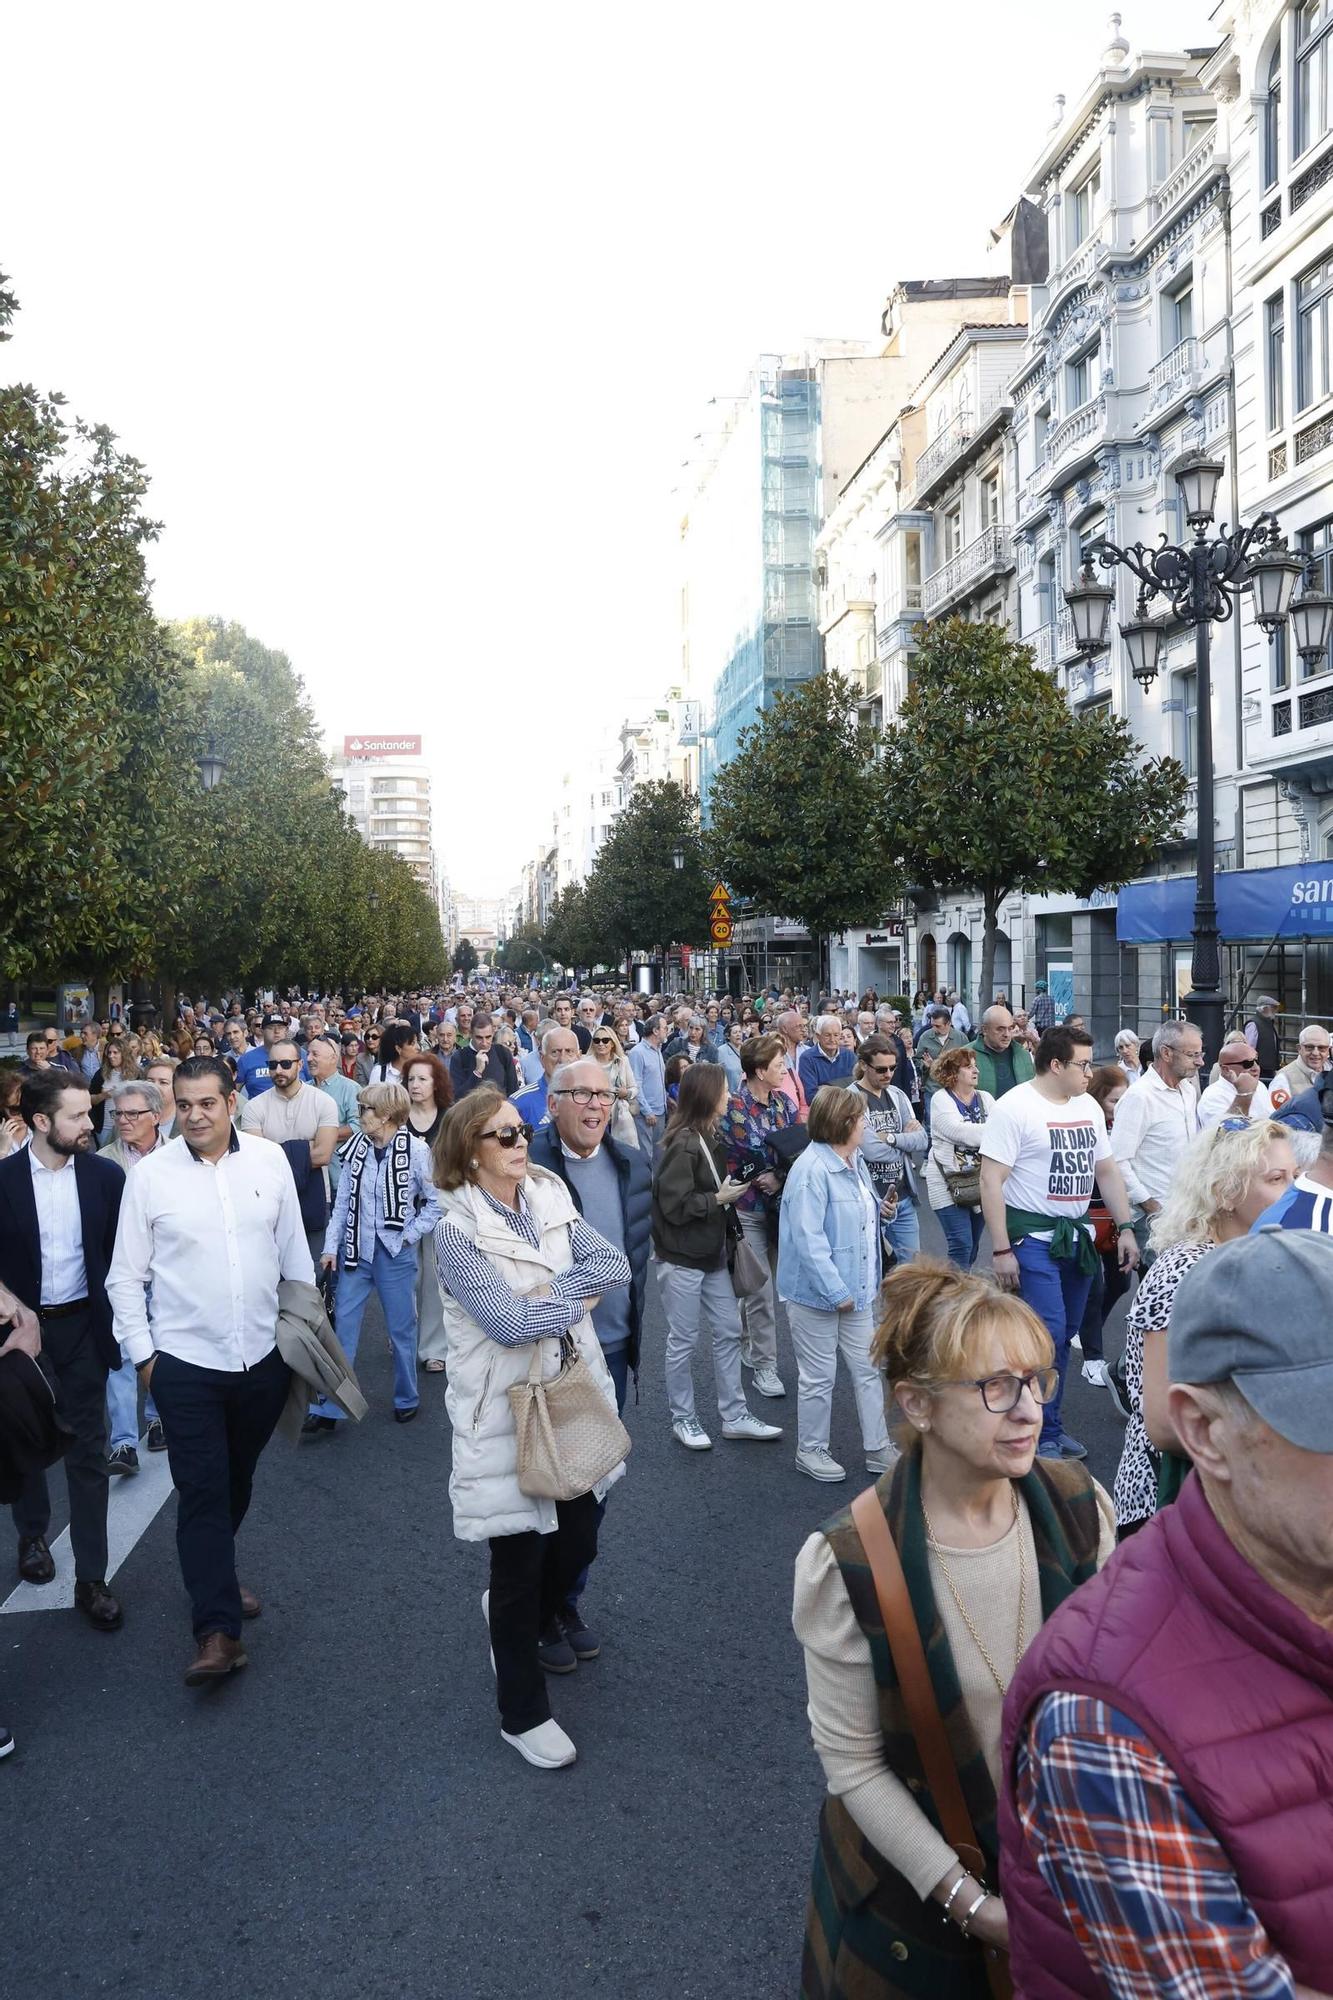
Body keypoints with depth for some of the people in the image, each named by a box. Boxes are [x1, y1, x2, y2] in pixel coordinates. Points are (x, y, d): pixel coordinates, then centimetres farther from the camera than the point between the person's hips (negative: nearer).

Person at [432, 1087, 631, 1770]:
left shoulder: (550, 1198, 2)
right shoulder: (457, 1230, -16)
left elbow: (615, 1264, -7)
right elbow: (510, 1322, -24)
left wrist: (549, 1290, -19)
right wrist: (579, 1295, -12)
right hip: (506, 1411, -6)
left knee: (578, 1541, 16)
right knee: (520, 1561, 7)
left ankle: (516, 1618, 48)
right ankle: (523, 1713, 28)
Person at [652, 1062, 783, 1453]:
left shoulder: (710, 1139, 7)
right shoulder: (682, 1144, -21)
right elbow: (674, 1205, -23)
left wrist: (733, 1189, 0)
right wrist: (718, 1199, -16)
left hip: (712, 1254, 9)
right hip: (681, 1258, -9)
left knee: (729, 1331, 12)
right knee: (684, 1340, 4)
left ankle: (734, 1415, 24)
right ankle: (682, 1420, 20)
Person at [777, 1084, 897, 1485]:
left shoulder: (854, 1162, 6)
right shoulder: (812, 1170, -23)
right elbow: (809, 1239, -26)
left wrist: (876, 1208, 2)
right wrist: (836, 1291, -25)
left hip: (854, 1288, 9)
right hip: (817, 1294, -8)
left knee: (867, 1369, 15)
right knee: (819, 1377, 7)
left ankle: (878, 1448, 27)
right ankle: (810, 1451, 24)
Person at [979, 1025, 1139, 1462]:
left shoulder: (1089, 1107, 11)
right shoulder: (1015, 1108, -13)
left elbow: (1106, 1170, 18)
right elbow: (991, 1181, -15)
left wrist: (1125, 1228, 11)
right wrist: (1001, 1250, -18)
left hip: (1077, 1235, 7)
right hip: (1033, 1237, -7)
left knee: (1064, 1335, 12)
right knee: (1049, 1336, -11)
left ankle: (1045, 1422, 25)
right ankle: (1044, 1435, 3)